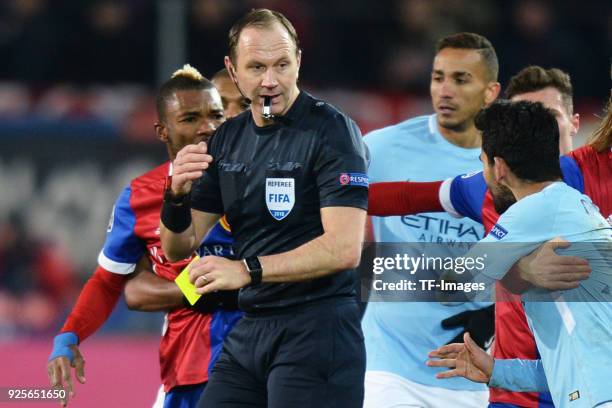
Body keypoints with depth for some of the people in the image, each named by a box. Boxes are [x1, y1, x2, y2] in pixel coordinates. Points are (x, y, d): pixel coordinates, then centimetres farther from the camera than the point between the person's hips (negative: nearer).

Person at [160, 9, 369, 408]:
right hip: (249, 330, 7)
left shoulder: (331, 131, -10)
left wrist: (247, 270, -26)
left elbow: (344, 248, -20)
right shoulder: (228, 140, 10)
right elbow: (178, 249, 12)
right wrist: (178, 196, -9)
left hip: (317, 330, -7)